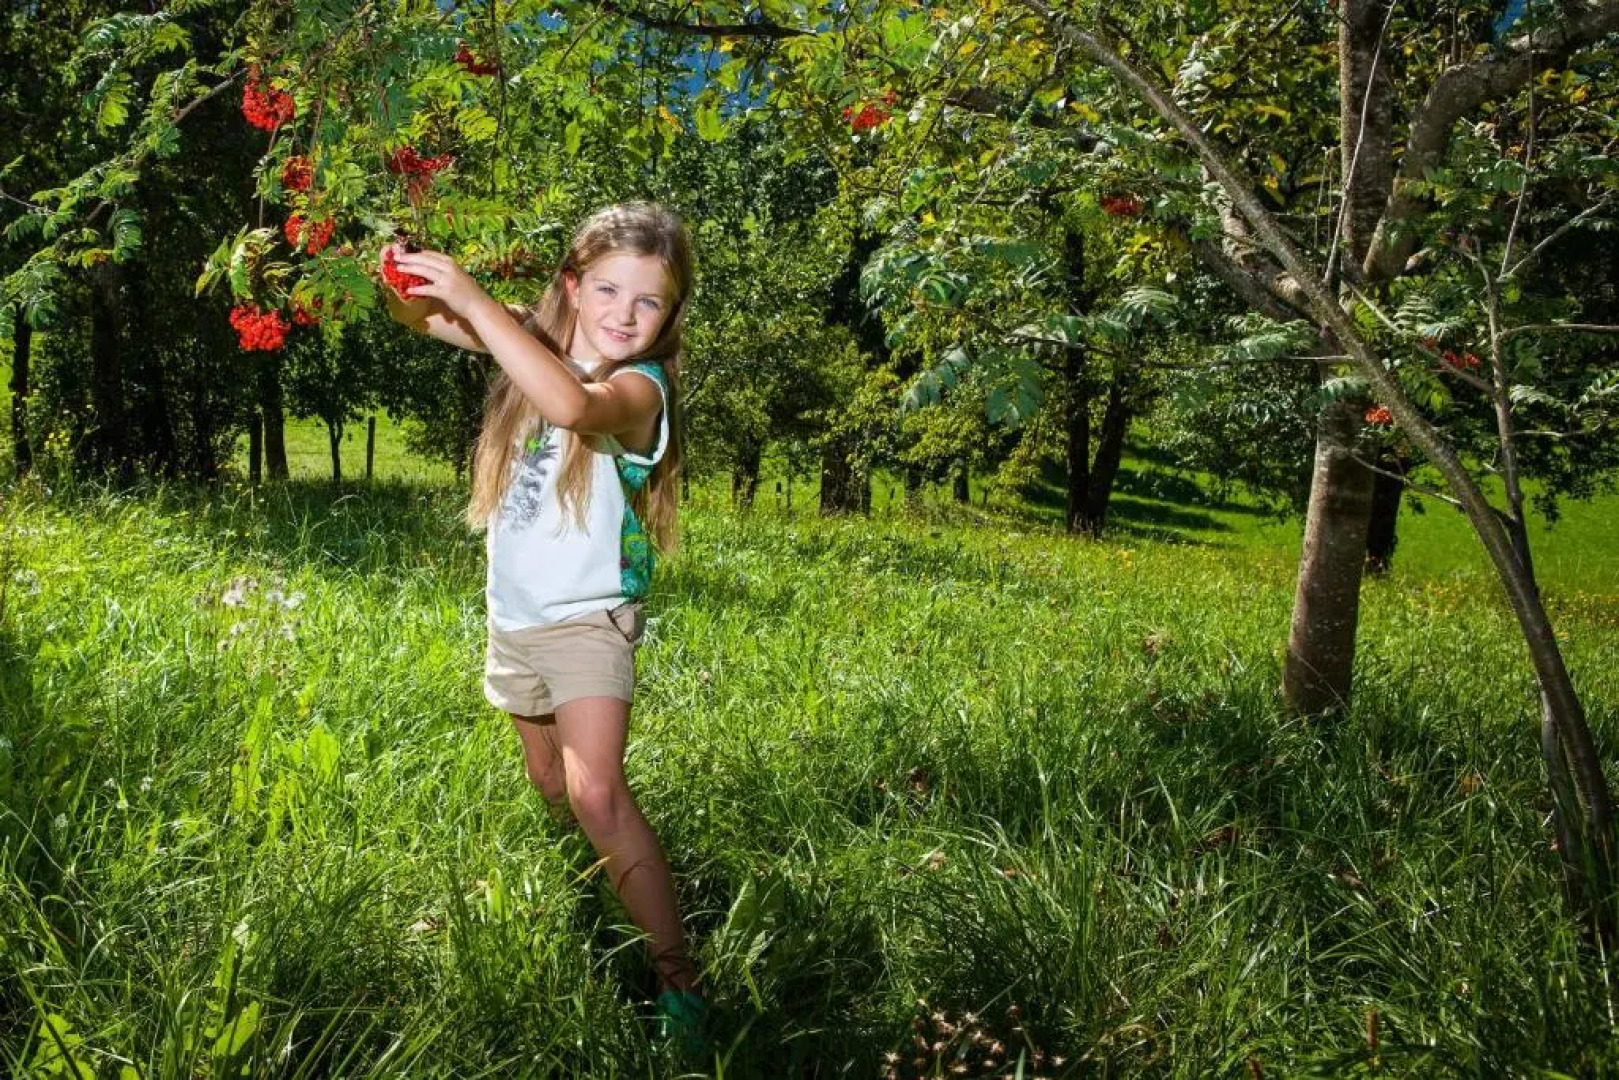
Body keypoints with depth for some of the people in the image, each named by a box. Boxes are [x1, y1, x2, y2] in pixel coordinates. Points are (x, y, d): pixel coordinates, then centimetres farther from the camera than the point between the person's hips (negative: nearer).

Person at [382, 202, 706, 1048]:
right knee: (549, 786, 20)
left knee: (596, 795, -20)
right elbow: (423, 317, 4)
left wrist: (474, 300, -37)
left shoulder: (639, 387, -18)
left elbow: (572, 404, -41)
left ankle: (677, 978, -12)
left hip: (587, 618, -7)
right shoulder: (537, 341, 1)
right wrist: (398, 276, -20)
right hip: (513, 616, 7)